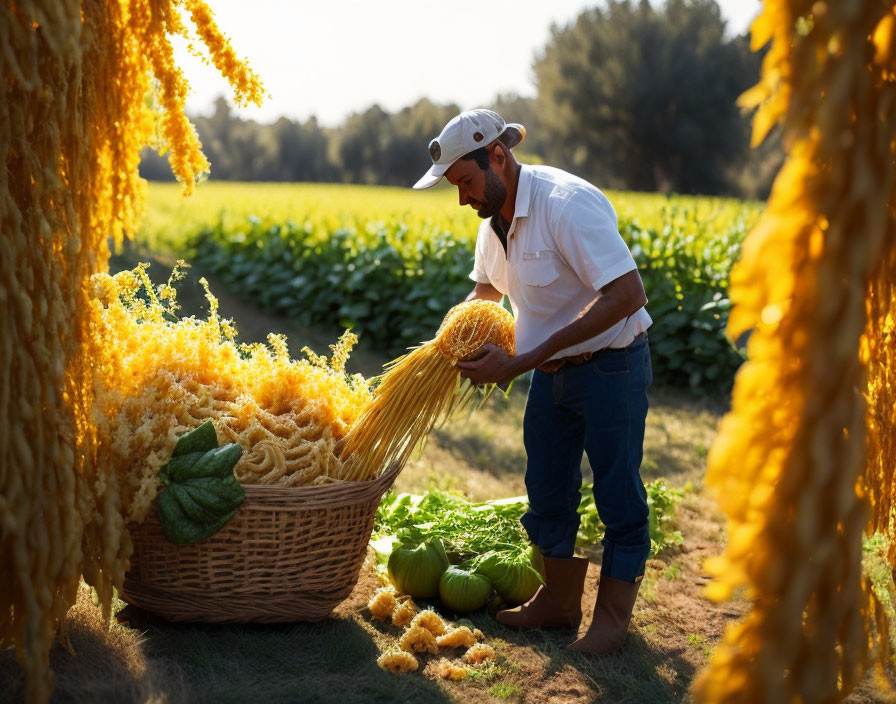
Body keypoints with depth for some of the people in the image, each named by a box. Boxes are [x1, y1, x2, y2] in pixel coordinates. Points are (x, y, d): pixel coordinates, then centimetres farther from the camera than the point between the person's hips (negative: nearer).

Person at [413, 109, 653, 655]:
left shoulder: (568, 204, -26)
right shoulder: (495, 224, 2)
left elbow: (627, 294, -33)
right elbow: (485, 292, 22)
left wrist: (524, 360, -33)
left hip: (612, 367, -8)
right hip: (552, 372, 8)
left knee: (618, 495, 4)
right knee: (547, 489, 14)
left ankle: (614, 613, 19)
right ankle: (558, 600, 30)